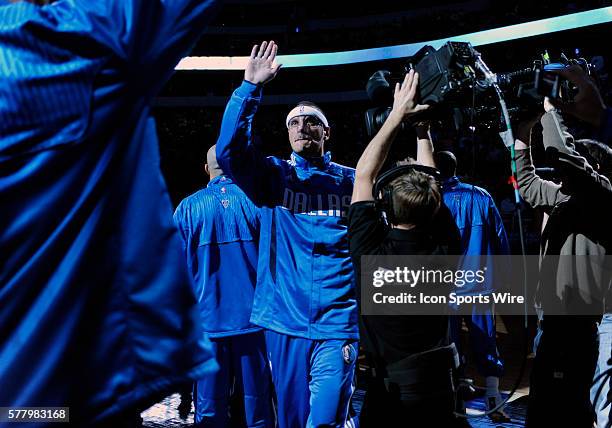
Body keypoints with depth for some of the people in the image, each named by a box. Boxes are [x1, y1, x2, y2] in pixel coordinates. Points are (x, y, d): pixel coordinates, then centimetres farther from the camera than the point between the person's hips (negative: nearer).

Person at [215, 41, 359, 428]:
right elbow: (229, 150, -10)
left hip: (337, 325, -2)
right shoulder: (274, 176, 8)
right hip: (284, 322, 2)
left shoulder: (351, 181, 6)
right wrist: (250, 87, -18)